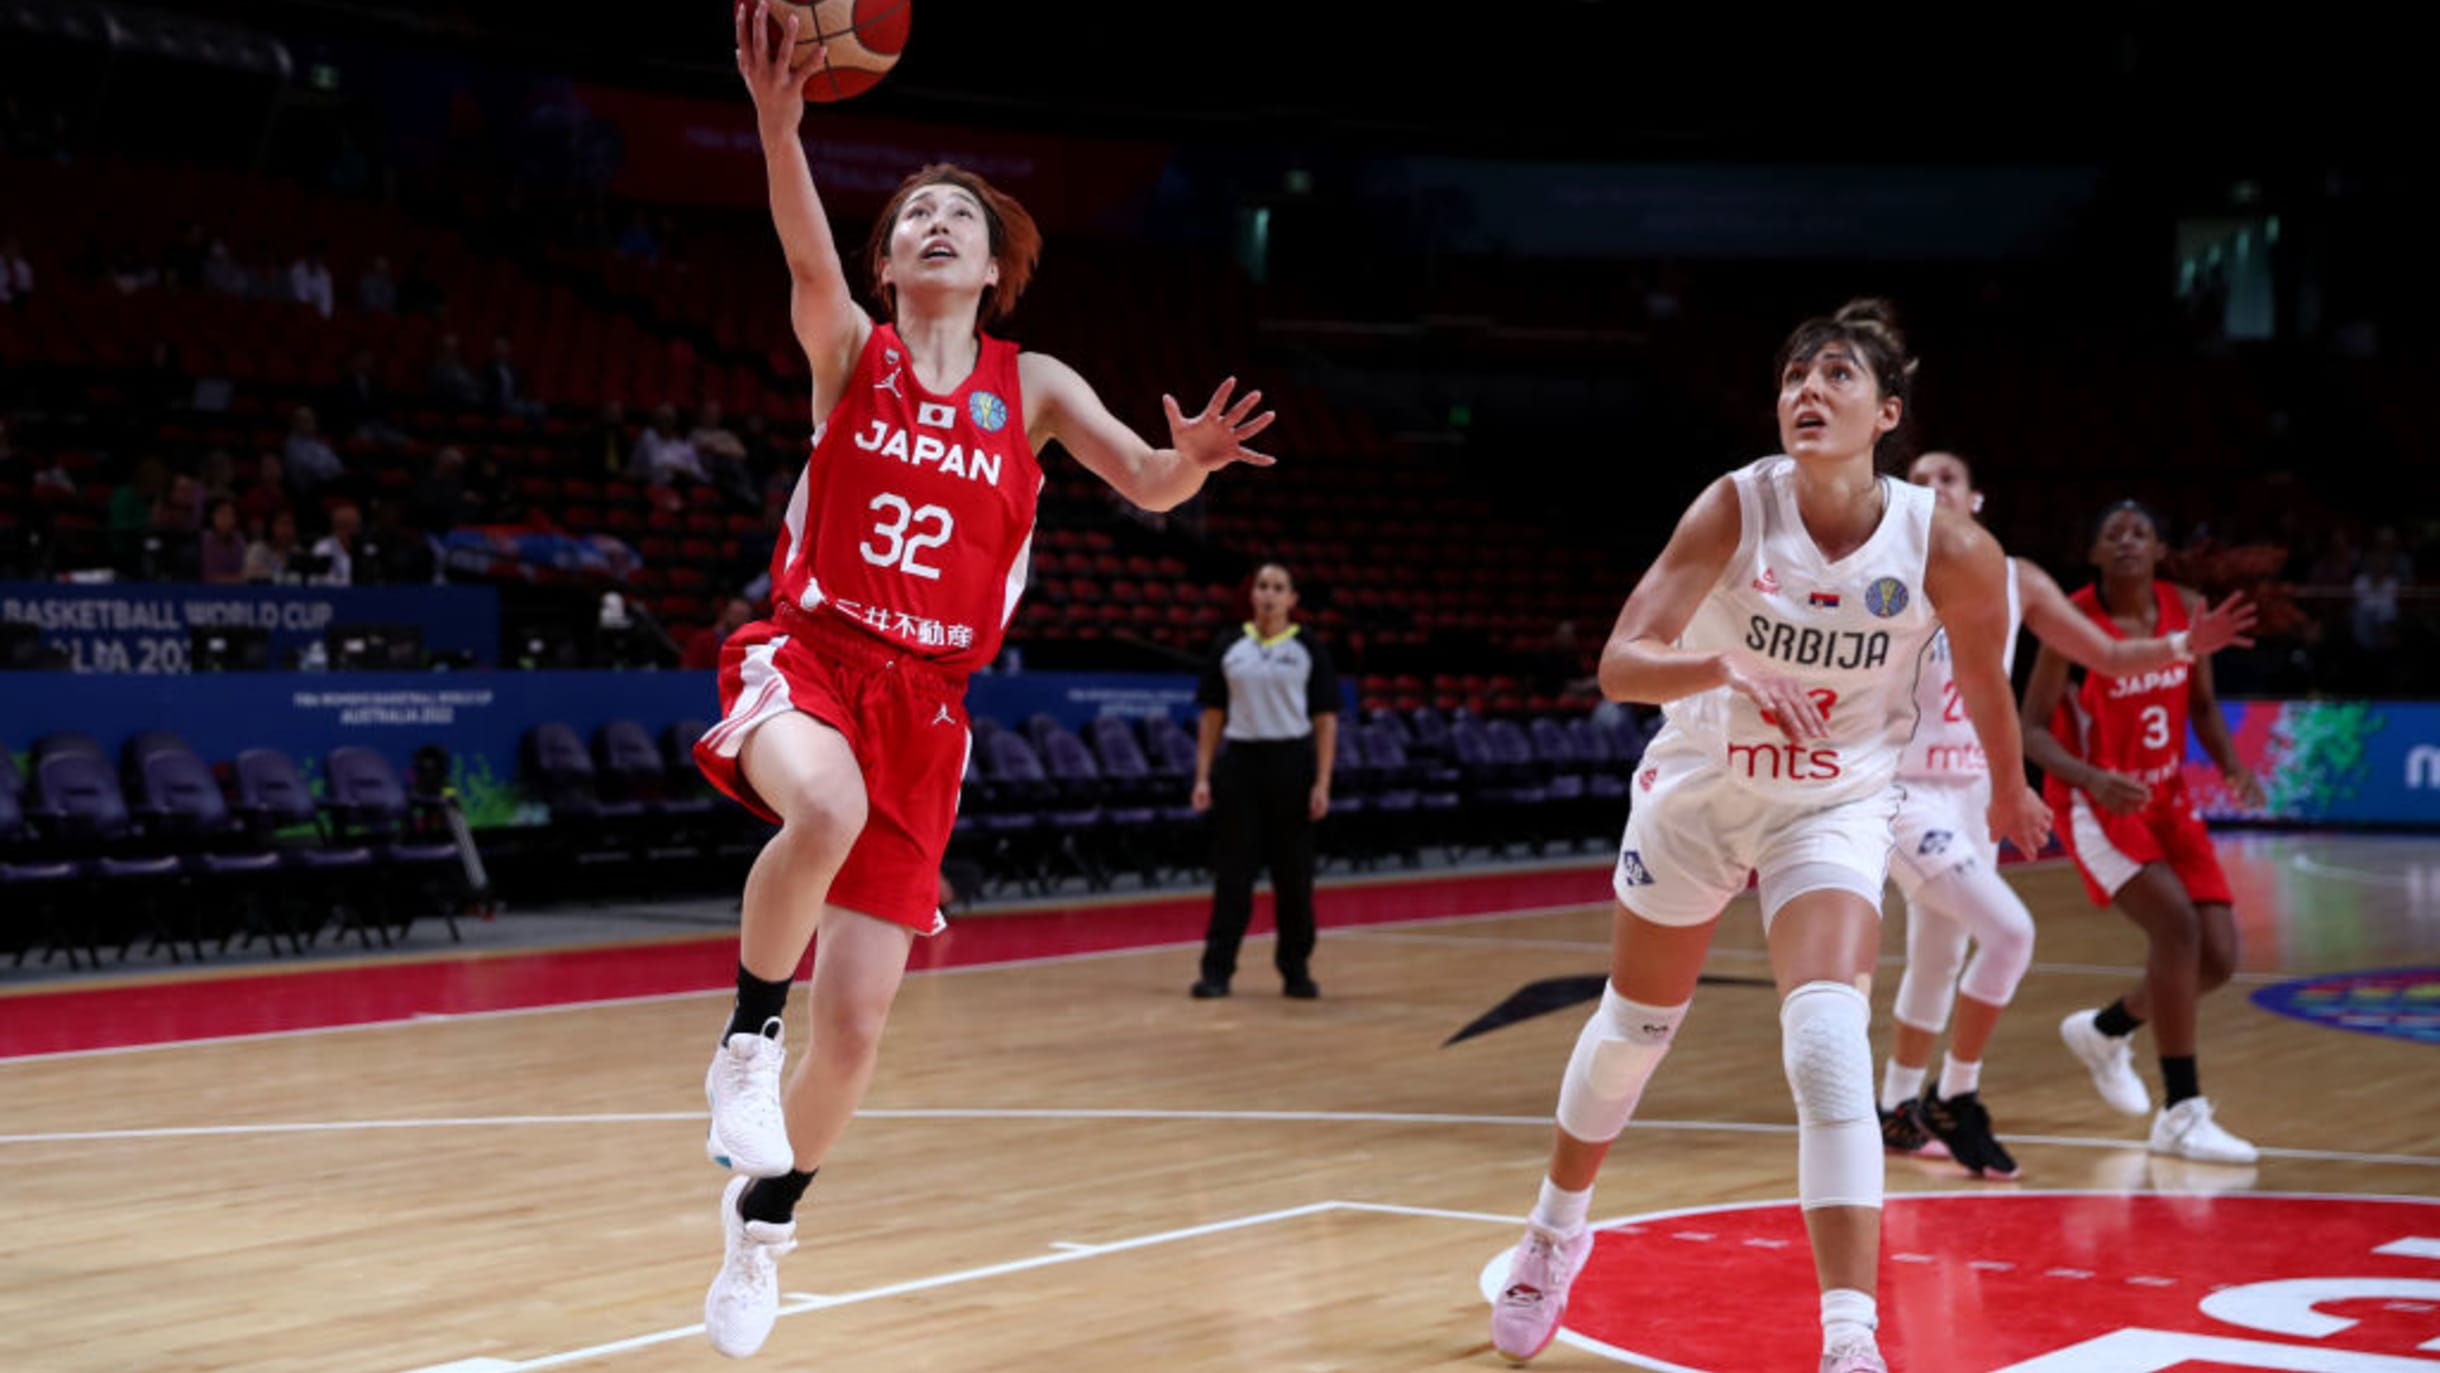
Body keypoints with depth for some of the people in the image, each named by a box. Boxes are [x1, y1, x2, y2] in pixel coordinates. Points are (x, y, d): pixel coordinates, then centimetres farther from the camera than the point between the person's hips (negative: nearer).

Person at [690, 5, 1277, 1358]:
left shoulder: (1031, 385, 8)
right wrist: (778, 122, -37)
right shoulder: (850, 350, 2)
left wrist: (1190, 459, -29)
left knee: (855, 1030, 0)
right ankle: (745, 1035, -15)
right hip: (809, 653, -2)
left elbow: (1143, 482, -5)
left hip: (923, 703, 2)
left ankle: (761, 1217, 28)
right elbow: (806, 257, -19)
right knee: (827, 809, -40)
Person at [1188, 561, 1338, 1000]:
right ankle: (1217, 970, 4)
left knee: (1293, 874, 5)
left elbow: (1325, 719, -1)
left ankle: (1296, 969, 15)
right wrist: (1202, 776, 1)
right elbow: (1212, 716, 8)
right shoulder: (1229, 647, 5)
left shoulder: (1309, 649, 1)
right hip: (1240, 762, 1)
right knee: (1232, 872, 0)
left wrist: (1322, 783, -8)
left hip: (1292, 764, -1)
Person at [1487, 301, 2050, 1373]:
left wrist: (2009, 794, 15)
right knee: (1632, 1030, 17)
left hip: (1835, 807, -1)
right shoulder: (1737, 506, -23)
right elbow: (1620, 663, -29)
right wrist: (1725, 667, -48)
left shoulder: (1947, 548, -20)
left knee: (1829, 1046, -22)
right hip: (1699, 789, 1)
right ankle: (1557, 1228, 45)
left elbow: (1984, 678, 1)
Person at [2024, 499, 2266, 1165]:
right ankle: (2181, 1114, -17)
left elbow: (2202, 704, 12)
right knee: (2176, 923, -26)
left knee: (2219, 957, -1)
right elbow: (2030, 728, -13)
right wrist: (2093, 778, -30)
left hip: (2168, 799, 6)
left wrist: (2232, 766, -7)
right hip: (2095, 804, -6)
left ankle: (2105, 1031, 29)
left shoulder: (2187, 610, -1)